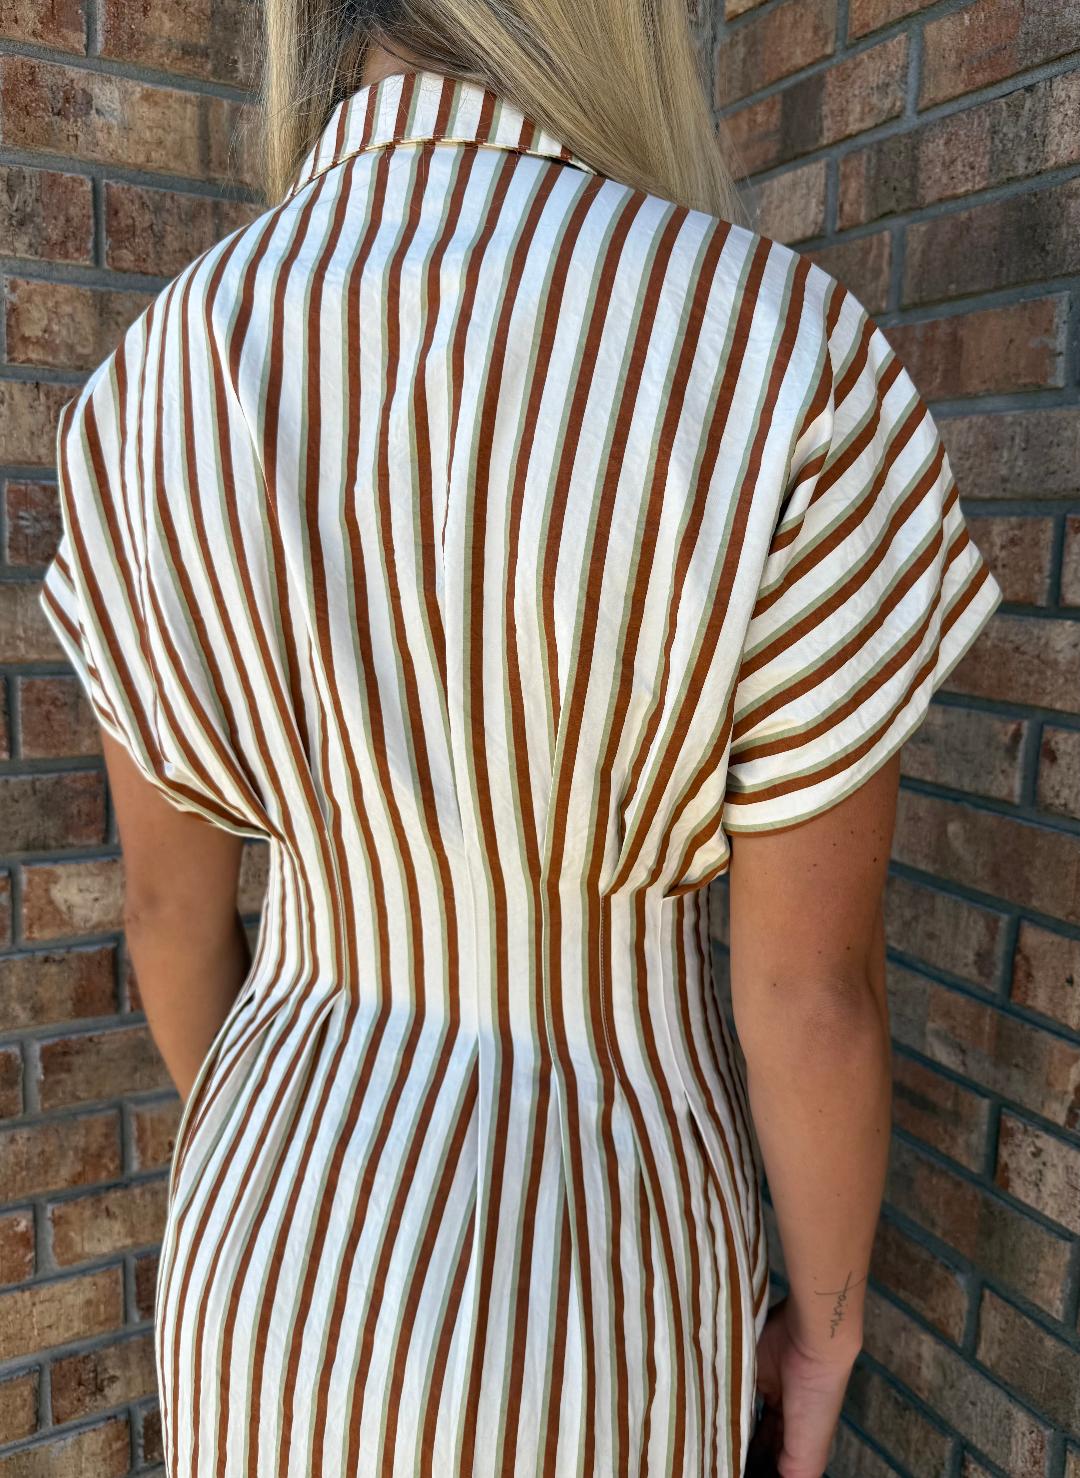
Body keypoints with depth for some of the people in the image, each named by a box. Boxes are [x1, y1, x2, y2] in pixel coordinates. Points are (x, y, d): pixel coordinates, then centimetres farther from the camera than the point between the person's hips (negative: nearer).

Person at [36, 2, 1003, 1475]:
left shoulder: (157, 387, -10)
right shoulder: (777, 354, -25)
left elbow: (171, 901, -2)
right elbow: (815, 986, -19)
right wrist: (825, 1328, 1)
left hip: (293, 1217, 4)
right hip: (584, 1277, -3)